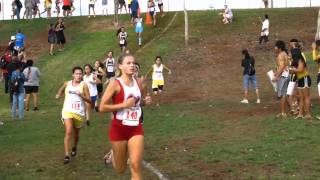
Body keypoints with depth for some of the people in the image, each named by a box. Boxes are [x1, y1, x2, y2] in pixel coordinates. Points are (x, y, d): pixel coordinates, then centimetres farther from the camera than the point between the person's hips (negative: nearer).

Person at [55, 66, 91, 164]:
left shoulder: (83, 85, -4)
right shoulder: (67, 84, 4)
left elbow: (89, 100, -8)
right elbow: (61, 90, 28)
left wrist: (81, 95, -22)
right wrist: (58, 95, 8)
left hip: (79, 112, 0)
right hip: (68, 111, 0)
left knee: (76, 134, 17)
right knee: (68, 132, -18)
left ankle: (74, 148, 48)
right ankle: (66, 155, -19)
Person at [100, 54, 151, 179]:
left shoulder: (139, 83, 3)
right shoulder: (115, 84, -12)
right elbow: (102, 107, -14)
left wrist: (145, 101, -2)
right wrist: (124, 104, -21)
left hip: (136, 128, 3)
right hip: (119, 129, -3)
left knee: (136, 166, -9)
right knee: (121, 169, 11)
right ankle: (112, 154, 47)